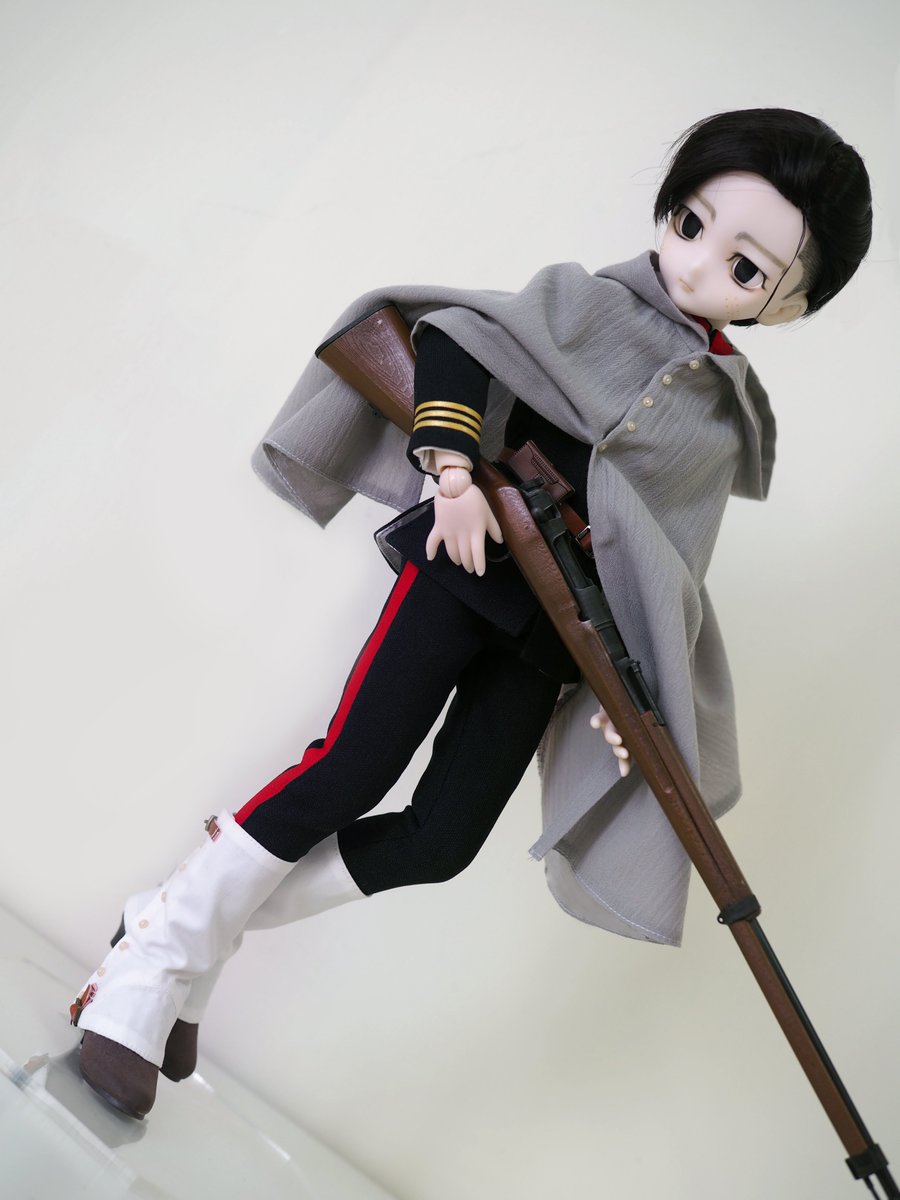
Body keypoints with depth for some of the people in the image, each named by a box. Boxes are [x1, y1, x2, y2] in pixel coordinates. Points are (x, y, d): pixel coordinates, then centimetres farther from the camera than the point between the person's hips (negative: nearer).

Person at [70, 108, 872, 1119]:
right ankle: (150, 963, 5)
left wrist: (635, 683, 4)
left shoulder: (734, 413, 13)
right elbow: (454, 332, -5)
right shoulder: (589, 302, 2)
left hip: (559, 631, 4)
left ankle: (202, 926, 15)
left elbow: (669, 567, 12)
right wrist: (453, 467, -18)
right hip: (471, 559, -4)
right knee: (352, 768, -12)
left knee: (442, 839, -2)